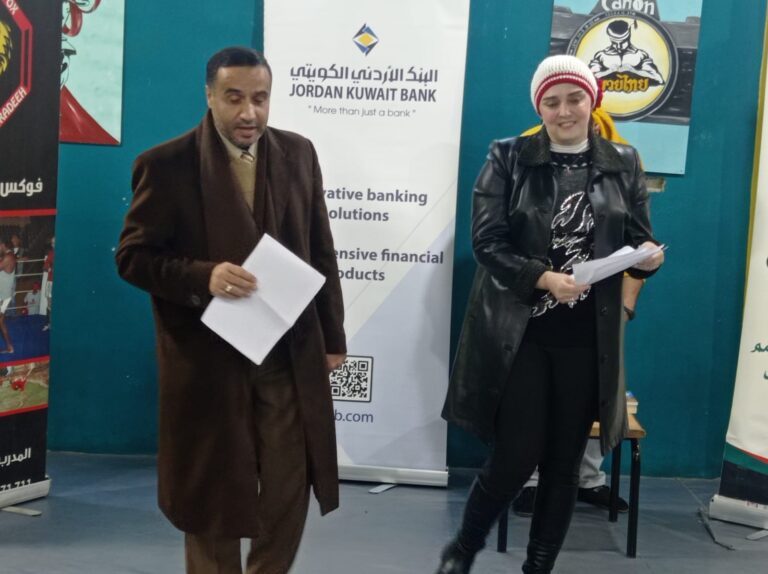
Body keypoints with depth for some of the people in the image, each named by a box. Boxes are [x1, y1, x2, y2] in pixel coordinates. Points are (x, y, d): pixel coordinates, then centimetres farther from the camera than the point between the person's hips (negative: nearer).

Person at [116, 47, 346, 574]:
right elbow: (133, 256, -8)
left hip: (291, 354, 3)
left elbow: (320, 252, 9)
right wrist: (203, 277, -24)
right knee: (211, 495, 10)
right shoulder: (166, 165, -8)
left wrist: (332, 335, 9)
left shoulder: (298, 153, 4)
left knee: (290, 490, 9)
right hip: (208, 359, -3)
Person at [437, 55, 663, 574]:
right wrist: (543, 278, -22)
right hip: (518, 332, -3)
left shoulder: (624, 164, 6)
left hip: (587, 338, 3)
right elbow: (487, 241, -7)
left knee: (564, 463, 9)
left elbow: (640, 242, 8)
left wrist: (648, 257, -16)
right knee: (517, 456, -3)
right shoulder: (508, 158, -1)